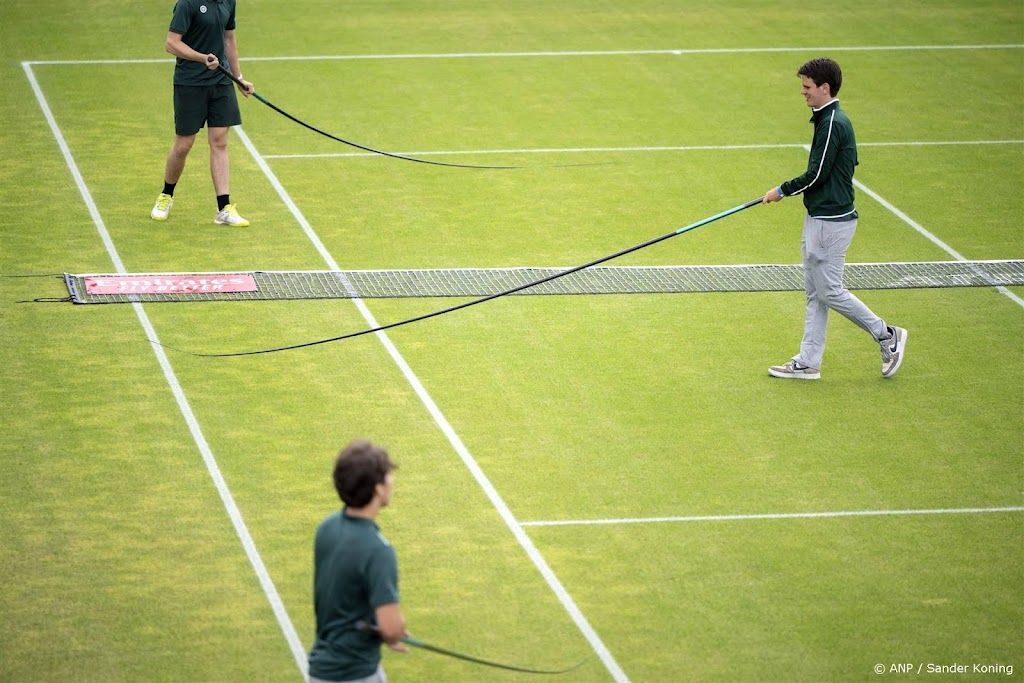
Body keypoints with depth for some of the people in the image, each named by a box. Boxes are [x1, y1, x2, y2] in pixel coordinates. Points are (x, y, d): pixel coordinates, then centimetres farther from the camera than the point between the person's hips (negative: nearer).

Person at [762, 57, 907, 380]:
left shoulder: (832, 124, -19)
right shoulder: (833, 119, 12)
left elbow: (816, 174, -21)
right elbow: (849, 162, 20)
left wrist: (782, 191, -8)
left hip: (830, 221, -10)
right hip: (820, 218, 10)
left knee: (830, 291, -4)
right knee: (815, 293, 11)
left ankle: (887, 335, 7)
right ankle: (808, 362, 15)